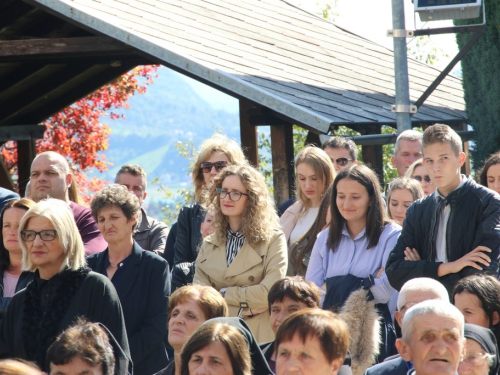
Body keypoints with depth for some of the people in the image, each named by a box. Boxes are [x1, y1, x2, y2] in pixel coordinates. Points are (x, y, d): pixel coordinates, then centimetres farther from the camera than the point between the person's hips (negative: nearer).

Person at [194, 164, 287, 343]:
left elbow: (270, 292, -10)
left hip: (259, 337, -3)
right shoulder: (209, 244, 15)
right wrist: (246, 304, -8)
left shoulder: (273, 240, 1)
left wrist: (224, 294, -2)